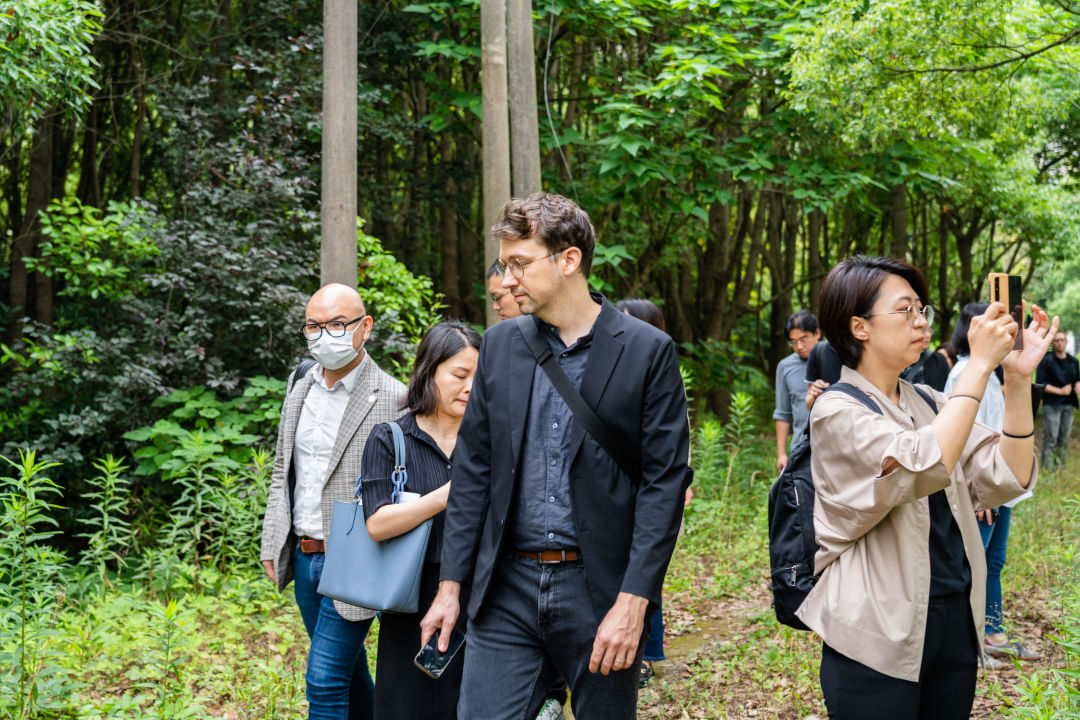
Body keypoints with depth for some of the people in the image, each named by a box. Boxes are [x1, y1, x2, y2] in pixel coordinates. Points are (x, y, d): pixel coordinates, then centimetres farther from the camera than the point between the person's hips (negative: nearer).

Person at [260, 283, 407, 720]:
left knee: (325, 681, -7)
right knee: (349, 674, 19)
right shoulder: (299, 389, 9)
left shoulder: (393, 399, -13)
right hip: (303, 558, 7)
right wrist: (271, 545, 12)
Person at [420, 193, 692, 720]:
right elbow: (472, 468, 9)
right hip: (506, 587, 3)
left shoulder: (647, 351, -6)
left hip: (599, 589, -3)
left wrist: (633, 602, -14)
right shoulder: (499, 344, 7)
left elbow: (665, 481, -8)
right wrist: (450, 585, 5)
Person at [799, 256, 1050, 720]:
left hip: (956, 623, 7)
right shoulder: (837, 413, -12)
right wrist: (979, 365, -22)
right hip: (879, 635, -6)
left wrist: (1018, 379, -10)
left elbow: (1007, 478, 0)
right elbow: (925, 464, -28)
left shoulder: (928, 403, 9)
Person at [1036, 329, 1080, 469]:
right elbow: (1041, 384, -9)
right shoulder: (1046, 361, -5)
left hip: (1068, 405, 5)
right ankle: (1047, 469, -4)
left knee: (1064, 439, 9)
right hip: (1051, 405, -5)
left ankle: (1061, 467, 17)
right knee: (1050, 439, -8)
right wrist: (1060, 391, -14)